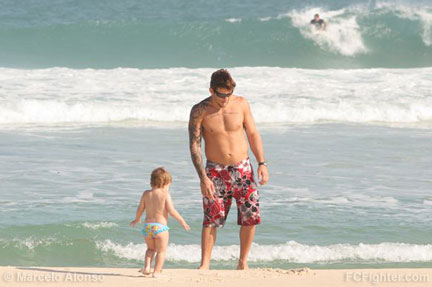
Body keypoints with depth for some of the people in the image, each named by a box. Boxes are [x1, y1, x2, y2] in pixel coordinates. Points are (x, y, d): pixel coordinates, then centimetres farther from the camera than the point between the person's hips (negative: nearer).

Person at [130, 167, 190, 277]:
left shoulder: (146, 194, 6)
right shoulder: (165, 194, -7)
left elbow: (140, 209, 10)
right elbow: (171, 211, -10)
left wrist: (137, 219, 29)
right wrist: (182, 221, 1)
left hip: (147, 226, 5)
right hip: (160, 226, -5)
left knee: (151, 248, 24)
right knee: (161, 251, 6)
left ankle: (147, 266, 7)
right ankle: (156, 272, -1)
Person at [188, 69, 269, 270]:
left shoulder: (241, 104, -1)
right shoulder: (200, 111, -9)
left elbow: (253, 134, 7)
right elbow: (194, 145, -10)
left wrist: (262, 163, -2)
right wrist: (203, 178, -19)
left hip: (242, 169, 2)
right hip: (215, 172, -2)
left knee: (251, 215, -4)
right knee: (211, 219, -8)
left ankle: (243, 262, 9)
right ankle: (205, 264, -2)